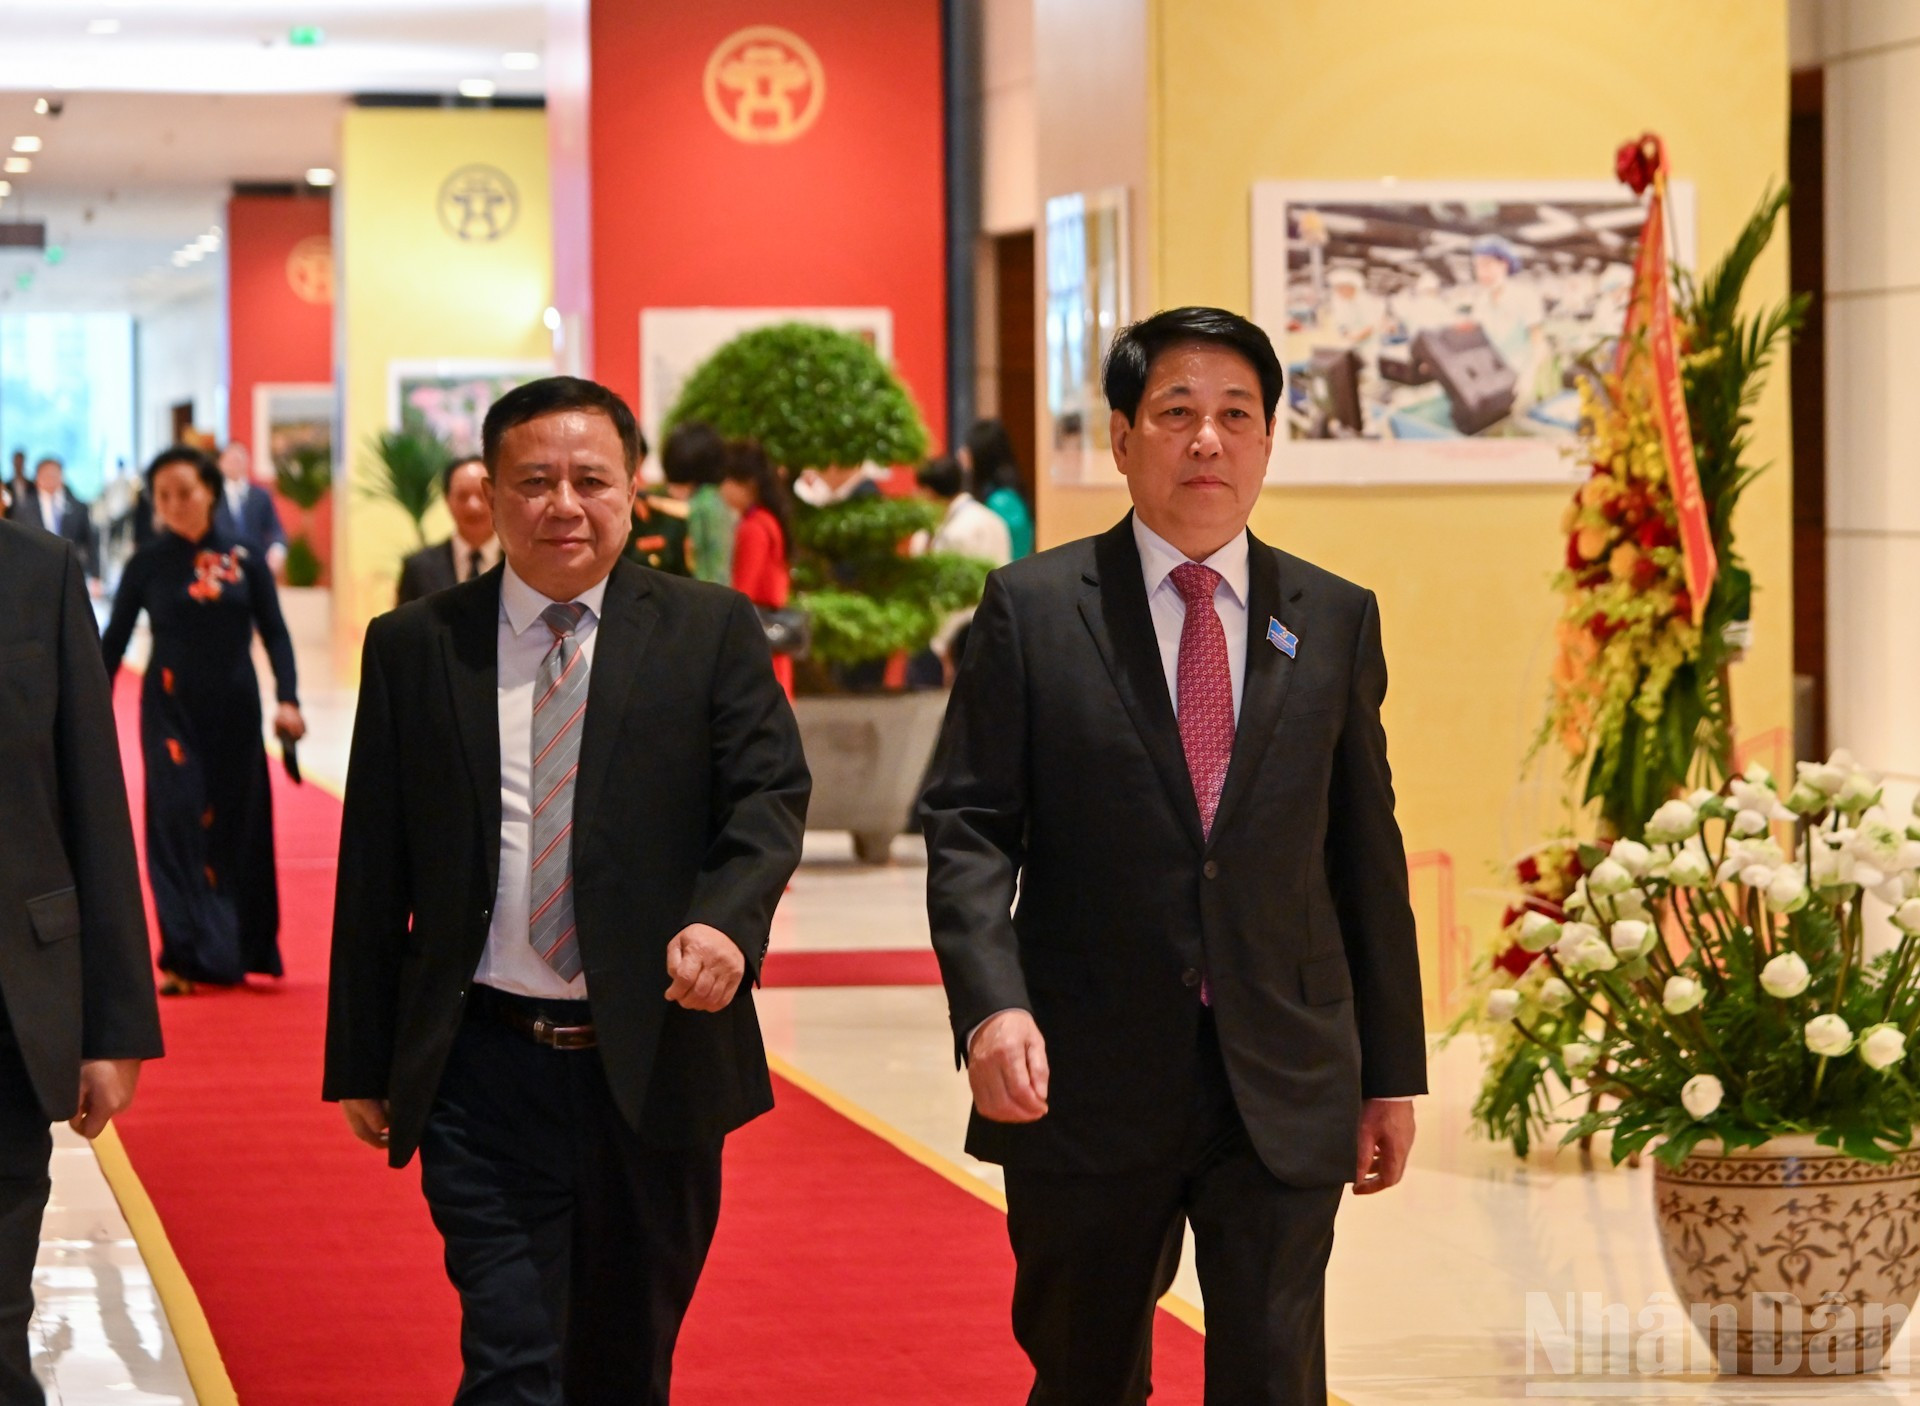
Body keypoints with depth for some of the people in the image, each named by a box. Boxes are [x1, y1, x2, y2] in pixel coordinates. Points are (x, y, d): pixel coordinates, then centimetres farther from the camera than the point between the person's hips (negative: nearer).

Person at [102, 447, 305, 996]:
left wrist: (287, 699, -12)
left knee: (238, 826, 7)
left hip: (234, 710, 2)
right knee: (180, 825, -9)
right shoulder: (146, 566, -1)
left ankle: (241, 947, 19)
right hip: (172, 710, -2)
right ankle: (188, 956, -8)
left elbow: (274, 633, 1)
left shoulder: (243, 561, 1)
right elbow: (114, 641, 2)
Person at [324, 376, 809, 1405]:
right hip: (485, 1076, -1)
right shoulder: (412, 648, 6)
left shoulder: (711, 632, 5)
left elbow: (769, 794, -5)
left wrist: (725, 919, -26)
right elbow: (372, 870, 8)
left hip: (657, 1061, 1)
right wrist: (360, 1061, 7)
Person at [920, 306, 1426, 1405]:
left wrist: (1393, 1068, 11)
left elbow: (1366, 850, 11)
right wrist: (992, 1003, -20)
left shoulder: (1337, 620, 8)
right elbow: (970, 828, -4)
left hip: (1282, 1091, 1)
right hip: (1086, 1091, -1)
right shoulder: (1033, 608, 1)